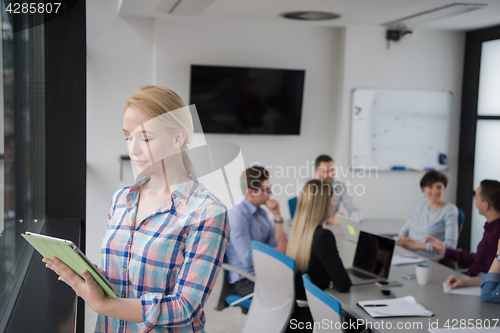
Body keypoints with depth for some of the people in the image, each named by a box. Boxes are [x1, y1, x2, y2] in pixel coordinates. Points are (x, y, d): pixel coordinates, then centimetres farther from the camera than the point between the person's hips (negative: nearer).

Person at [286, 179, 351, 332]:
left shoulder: (298, 229, 1)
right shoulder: (322, 236, -23)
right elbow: (344, 285, -21)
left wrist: (328, 280, 1)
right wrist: (332, 280, -1)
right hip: (310, 316, -8)